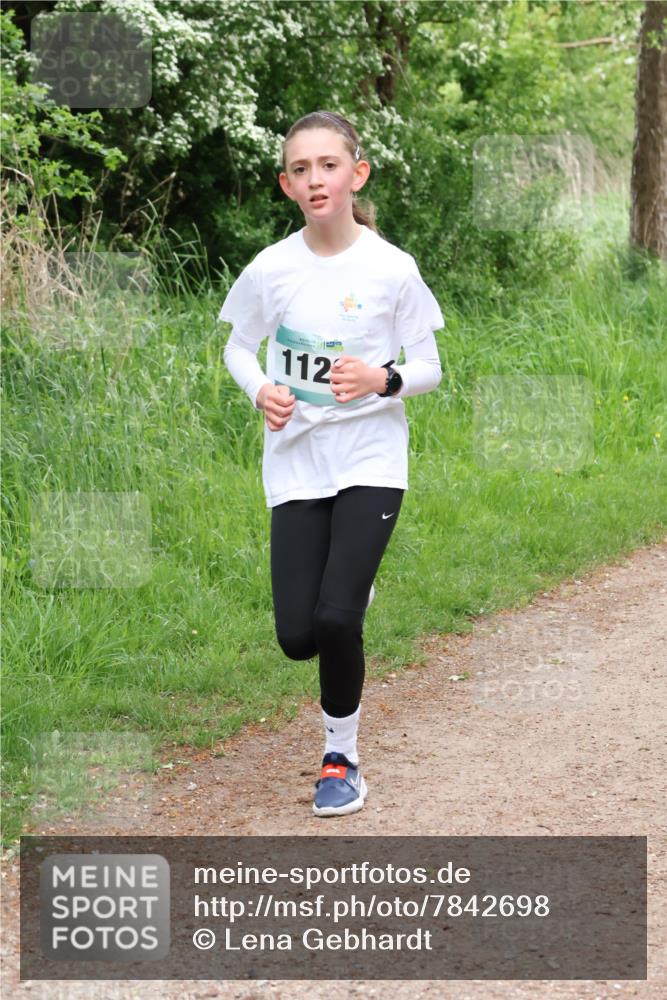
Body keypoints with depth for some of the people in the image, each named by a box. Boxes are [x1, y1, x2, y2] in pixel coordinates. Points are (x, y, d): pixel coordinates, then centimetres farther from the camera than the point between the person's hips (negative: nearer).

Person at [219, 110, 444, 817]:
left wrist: (383, 379, -19)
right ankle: (352, 589, 35)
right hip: (296, 463, 2)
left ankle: (341, 756, 9)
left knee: (336, 621, -16)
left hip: (371, 459, -2)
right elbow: (238, 347, 11)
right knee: (298, 637, -3)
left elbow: (429, 367, 2)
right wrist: (261, 392, -9)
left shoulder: (392, 268, -7)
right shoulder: (270, 268, -4)